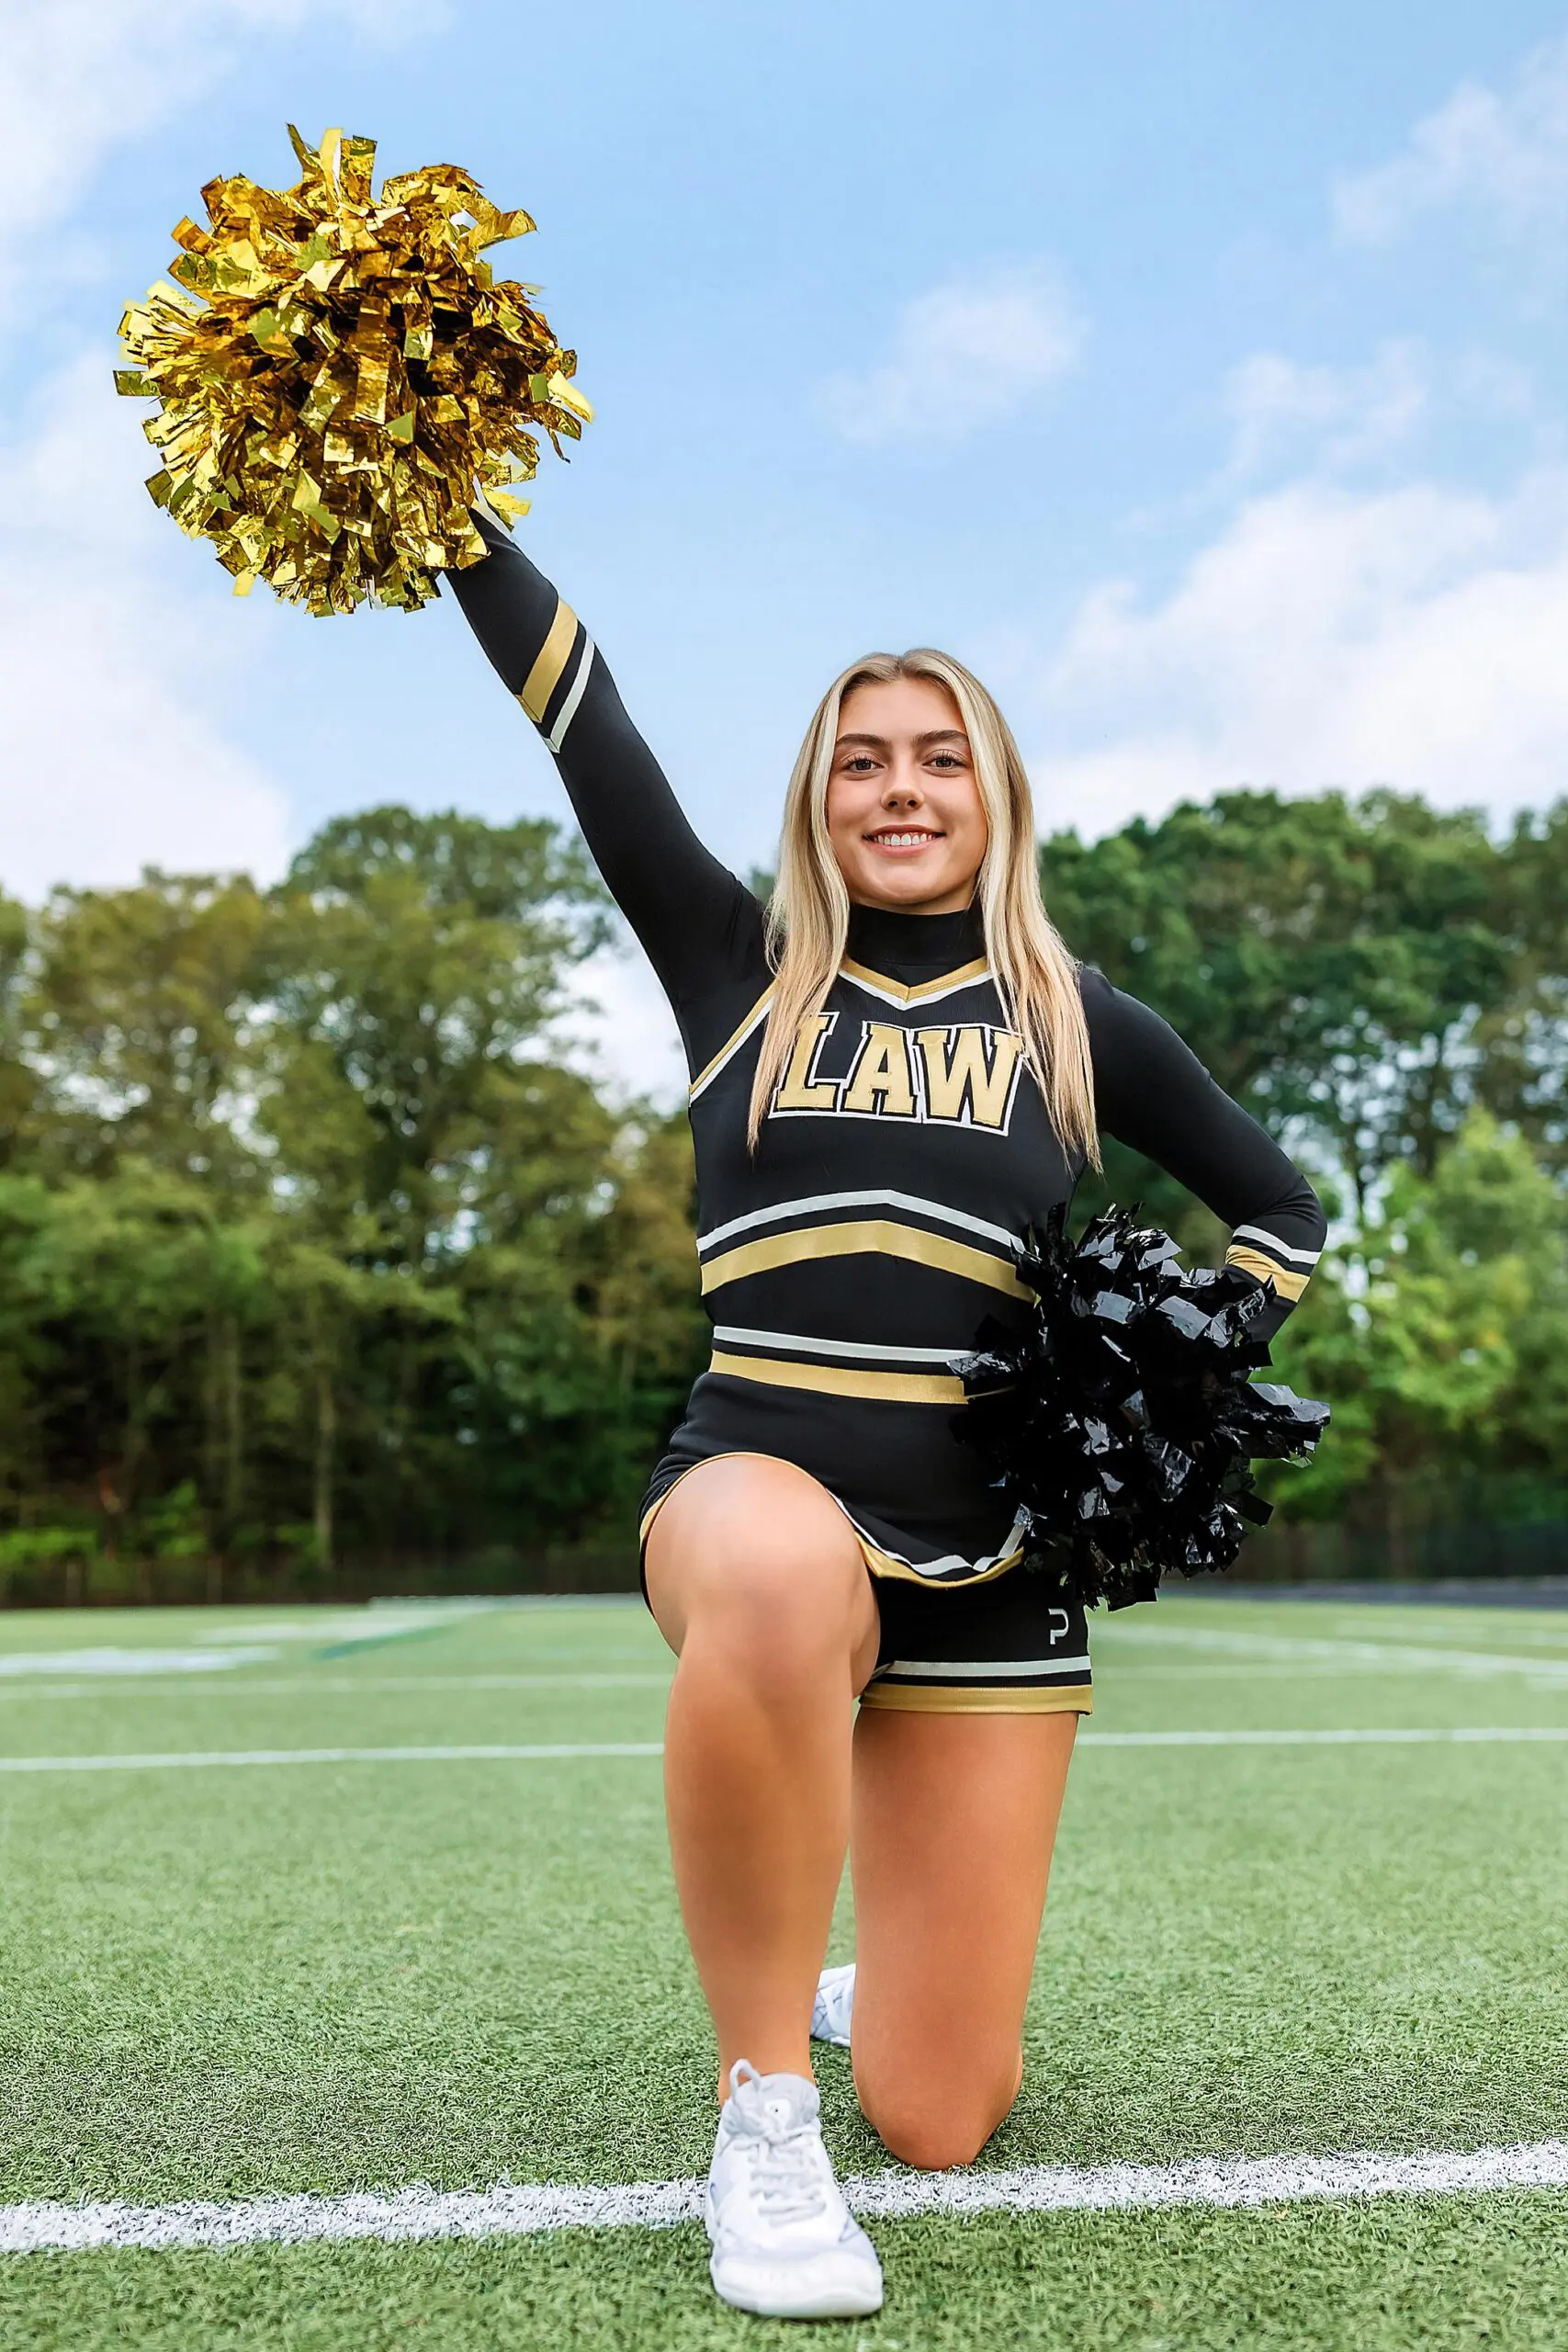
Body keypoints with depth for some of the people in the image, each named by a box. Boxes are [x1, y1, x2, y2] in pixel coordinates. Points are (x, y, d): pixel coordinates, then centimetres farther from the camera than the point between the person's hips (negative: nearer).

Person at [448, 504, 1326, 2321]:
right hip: (755, 1480, -1)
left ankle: (879, 1981, 41)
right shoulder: (737, 970, 7)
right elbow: (579, 712, -1)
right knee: (785, 1578, -43)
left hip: (989, 1558, 2)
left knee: (942, 2126, 2)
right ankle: (761, 2100, -19)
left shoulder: (1078, 1024, 8)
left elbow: (1282, 1211, 19)